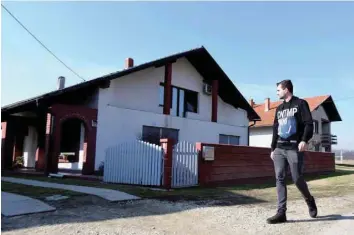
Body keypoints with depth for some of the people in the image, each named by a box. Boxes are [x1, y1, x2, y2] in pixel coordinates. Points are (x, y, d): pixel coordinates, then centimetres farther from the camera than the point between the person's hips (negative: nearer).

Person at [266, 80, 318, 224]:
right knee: (280, 179, -3)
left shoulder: (300, 104, 3)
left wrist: (304, 140, -23)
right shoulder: (279, 109, 21)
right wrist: (272, 148, 16)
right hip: (279, 149, 6)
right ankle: (281, 212, -2)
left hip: (294, 148, -6)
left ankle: (309, 201, 27)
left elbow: (309, 124, -7)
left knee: (297, 179, -3)